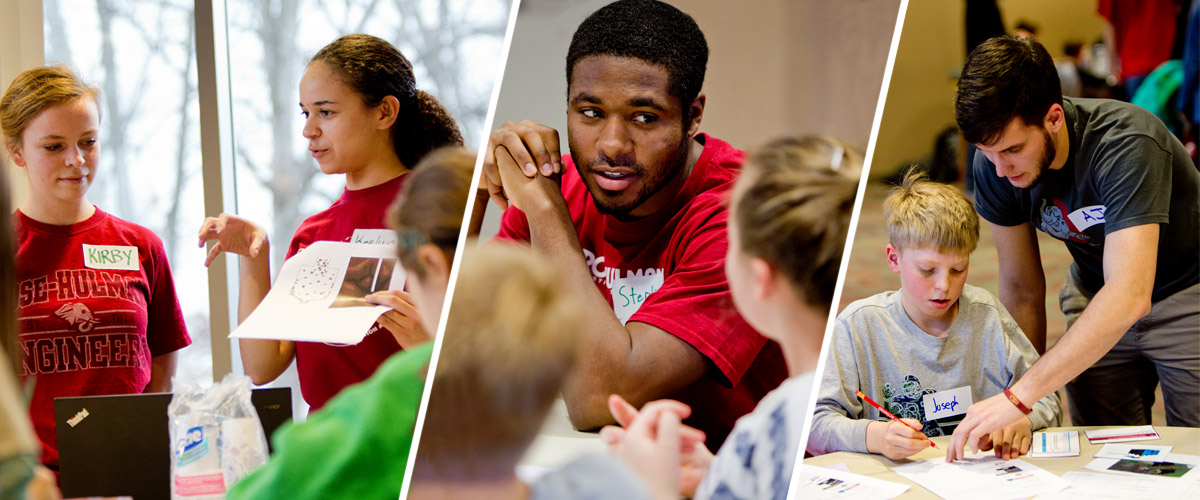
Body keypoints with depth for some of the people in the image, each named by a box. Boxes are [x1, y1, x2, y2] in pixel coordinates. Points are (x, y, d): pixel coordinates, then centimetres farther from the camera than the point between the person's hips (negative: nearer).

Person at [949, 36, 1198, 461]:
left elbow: (1129, 297, -45)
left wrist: (1020, 397, -49)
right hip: (1095, 295, 4)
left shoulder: (1126, 144, -35)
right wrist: (1025, 410, -7)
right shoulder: (994, 166, -18)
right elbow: (1022, 288, -5)